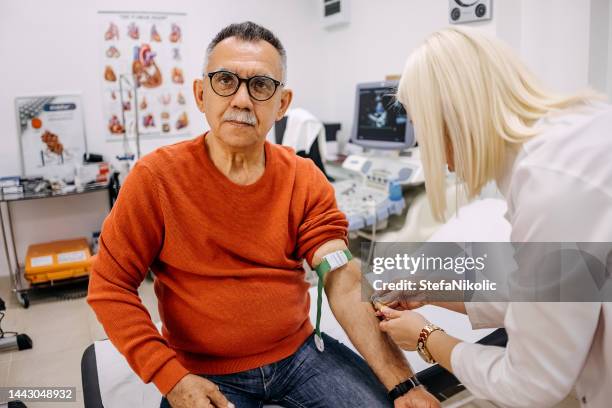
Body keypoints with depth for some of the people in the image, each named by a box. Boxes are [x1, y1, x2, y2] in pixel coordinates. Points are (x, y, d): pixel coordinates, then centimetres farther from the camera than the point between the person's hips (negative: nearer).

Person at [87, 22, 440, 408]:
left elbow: (347, 286, -13)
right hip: (205, 373, -1)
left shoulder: (306, 181, -6)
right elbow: (109, 287, -8)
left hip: (300, 351, 2)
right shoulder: (156, 177, -12)